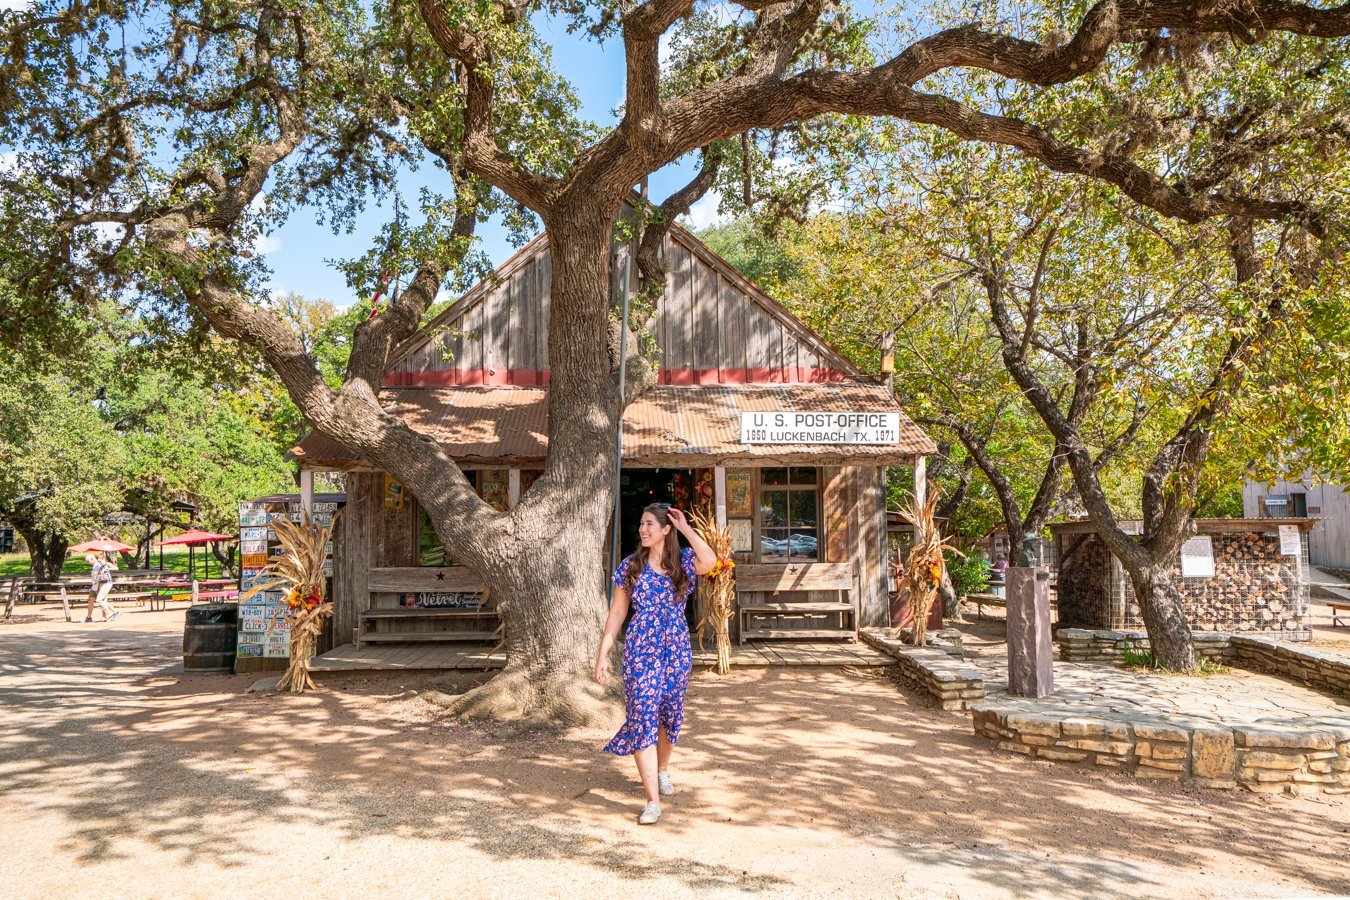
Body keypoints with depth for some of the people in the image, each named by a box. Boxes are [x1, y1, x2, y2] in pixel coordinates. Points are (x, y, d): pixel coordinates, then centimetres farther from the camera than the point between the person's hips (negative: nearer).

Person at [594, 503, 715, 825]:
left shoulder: (683, 561, 1)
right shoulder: (630, 566, 3)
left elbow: (710, 562, -23)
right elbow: (617, 612, 6)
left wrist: (685, 528, -13)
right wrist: (603, 653, 1)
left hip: (677, 651, 1)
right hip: (640, 651, -1)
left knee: (670, 715, 14)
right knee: (643, 719, -9)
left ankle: (662, 769, 43)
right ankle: (653, 801, -7)